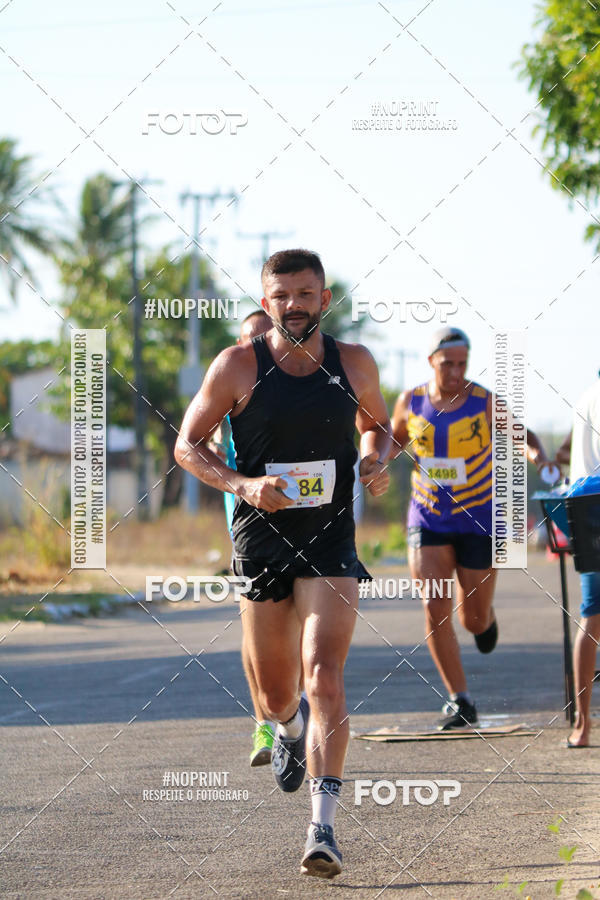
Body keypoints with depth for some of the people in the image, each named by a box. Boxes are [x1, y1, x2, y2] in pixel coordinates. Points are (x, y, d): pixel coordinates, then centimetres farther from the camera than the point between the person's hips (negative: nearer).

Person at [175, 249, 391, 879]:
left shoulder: (353, 364, 2)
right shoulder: (238, 367, -4)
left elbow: (376, 423, 21)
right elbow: (187, 445, 1)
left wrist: (376, 460, -2)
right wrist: (242, 484, -16)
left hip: (332, 546, 0)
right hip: (262, 543, 0)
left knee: (324, 676, -18)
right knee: (275, 697, 10)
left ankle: (323, 829, -23)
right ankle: (291, 729, 50)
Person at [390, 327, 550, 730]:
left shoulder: (486, 403, -11)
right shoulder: (410, 403, -3)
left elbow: (522, 435, 3)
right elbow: (395, 440, 17)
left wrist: (537, 455, -20)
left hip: (478, 520, -1)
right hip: (428, 522, 1)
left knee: (474, 618, 5)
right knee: (436, 610, -14)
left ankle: (485, 617, 46)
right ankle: (460, 703, -6)